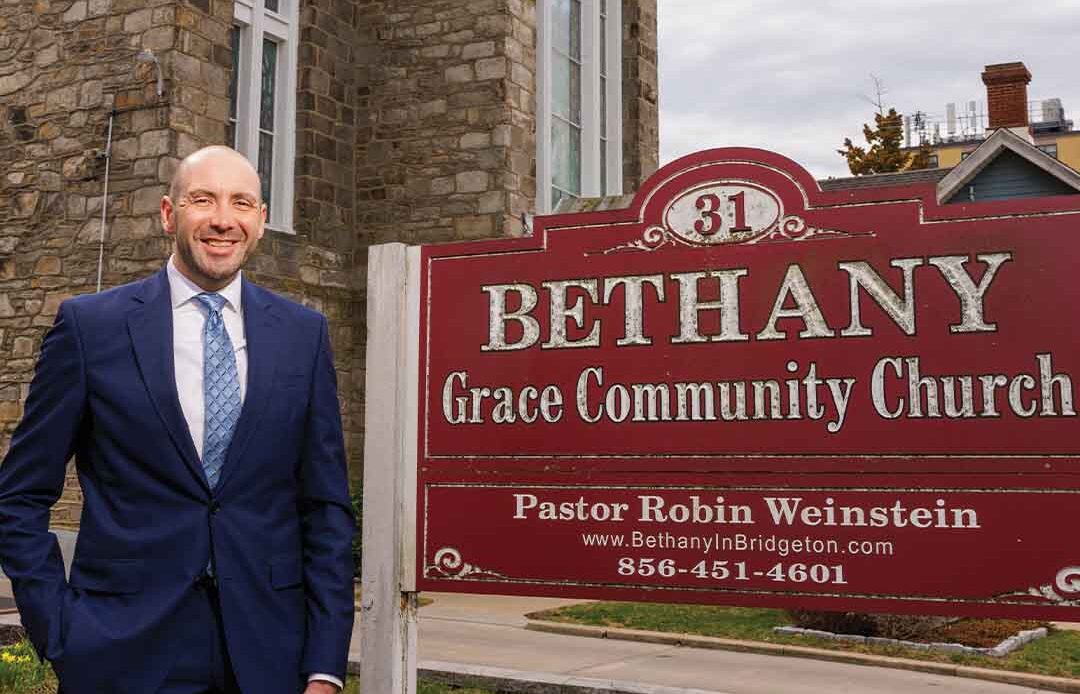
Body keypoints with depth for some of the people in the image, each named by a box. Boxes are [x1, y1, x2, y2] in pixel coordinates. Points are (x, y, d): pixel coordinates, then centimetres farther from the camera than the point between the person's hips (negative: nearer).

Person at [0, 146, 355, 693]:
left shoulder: (303, 333, 2)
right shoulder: (91, 324, -3)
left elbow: (326, 504, 2)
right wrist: (61, 637, -6)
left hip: (267, 649, 2)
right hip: (126, 650, -1)